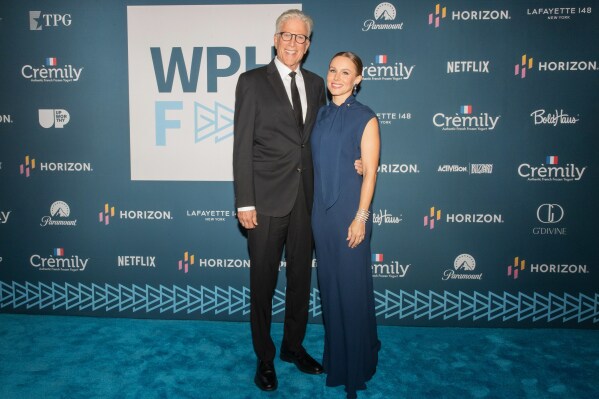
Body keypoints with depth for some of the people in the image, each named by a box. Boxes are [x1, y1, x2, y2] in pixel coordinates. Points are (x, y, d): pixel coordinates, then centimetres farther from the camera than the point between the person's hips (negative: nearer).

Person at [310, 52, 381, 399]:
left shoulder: (365, 118, -8)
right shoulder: (322, 114, 9)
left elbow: (370, 172, -10)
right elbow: (318, 164, 12)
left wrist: (361, 217, -15)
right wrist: (318, 208, 10)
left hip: (349, 211, -6)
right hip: (321, 210, 6)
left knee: (352, 286, 4)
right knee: (329, 283, 15)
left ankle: (356, 367, 24)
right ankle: (335, 354, 34)